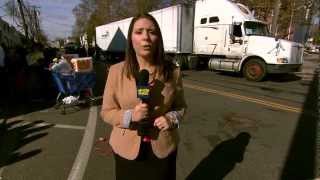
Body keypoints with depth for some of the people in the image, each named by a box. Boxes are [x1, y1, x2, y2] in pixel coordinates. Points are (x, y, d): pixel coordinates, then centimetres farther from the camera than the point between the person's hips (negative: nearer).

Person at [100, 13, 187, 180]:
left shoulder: (172, 71, -7)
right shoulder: (116, 71, -10)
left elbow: (181, 106, 5)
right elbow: (106, 111, -4)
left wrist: (172, 118, -16)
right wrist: (130, 116, -22)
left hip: (163, 148, 1)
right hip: (127, 149, 0)